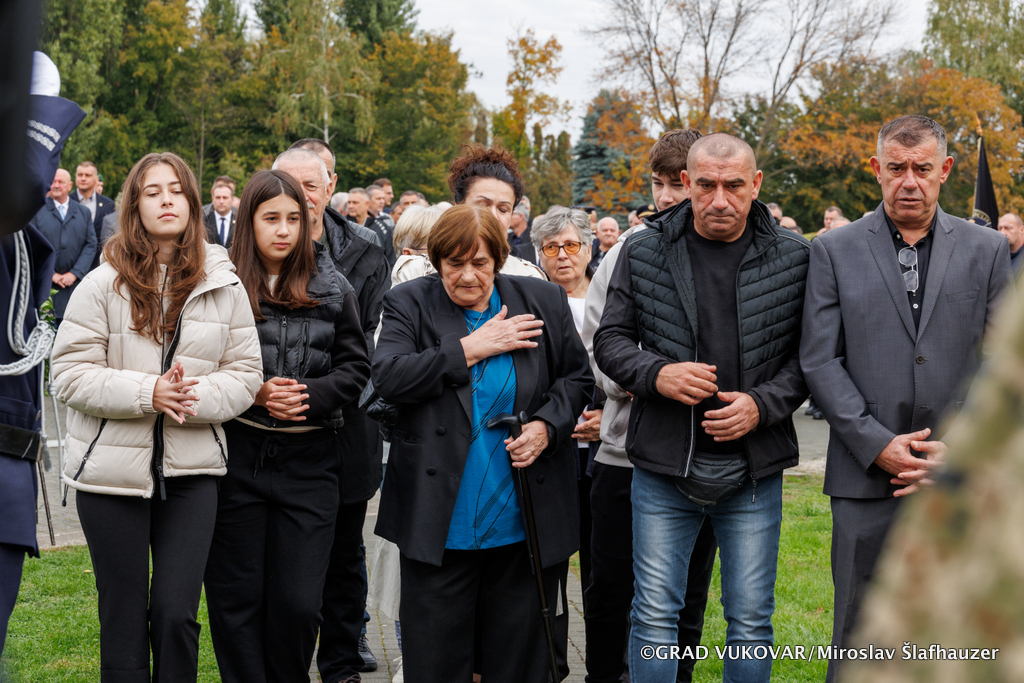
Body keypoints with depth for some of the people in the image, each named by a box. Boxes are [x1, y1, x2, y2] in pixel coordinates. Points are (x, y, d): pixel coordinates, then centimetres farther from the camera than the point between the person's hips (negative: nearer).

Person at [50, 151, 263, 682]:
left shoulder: (223, 285, 4)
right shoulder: (104, 284, -3)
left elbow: (245, 373, 4)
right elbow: (70, 374, -6)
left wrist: (197, 397, -16)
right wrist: (146, 393, -19)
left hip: (192, 468, 1)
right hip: (112, 467, -1)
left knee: (176, 614, -2)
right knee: (123, 617, 8)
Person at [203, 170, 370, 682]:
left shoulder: (332, 289, 6)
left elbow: (355, 369, 6)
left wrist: (309, 395, -11)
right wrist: (255, 393, -12)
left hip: (309, 460, 1)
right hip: (237, 453, -1)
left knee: (298, 603, 0)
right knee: (236, 597, 6)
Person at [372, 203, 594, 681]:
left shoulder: (544, 302, 6)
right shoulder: (409, 304, 0)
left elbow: (576, 379, 12)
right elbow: (387, 377, -14)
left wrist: (546, 427, -8)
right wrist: (471, 349, -14)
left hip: (523, 522, 2)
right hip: (441, 524, -1)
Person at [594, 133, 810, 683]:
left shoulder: (792, 259, 0)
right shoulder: (644, 251, 1)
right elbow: (610, 340, 5)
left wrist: (762, 404, -13)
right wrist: (656, 374, -14)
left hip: (754, 472, 0)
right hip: (663, 470, 0)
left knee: (751, 621, 9)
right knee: (654, 616, 6)